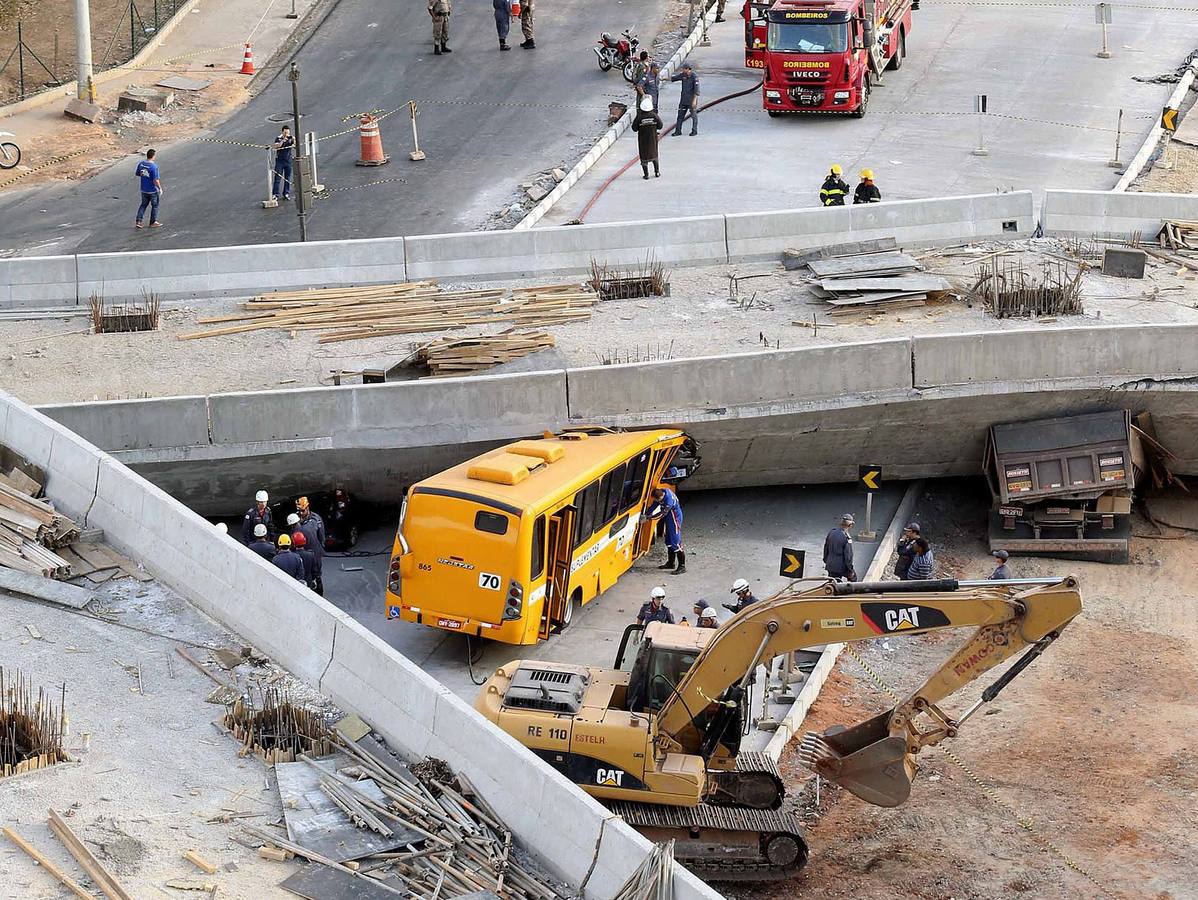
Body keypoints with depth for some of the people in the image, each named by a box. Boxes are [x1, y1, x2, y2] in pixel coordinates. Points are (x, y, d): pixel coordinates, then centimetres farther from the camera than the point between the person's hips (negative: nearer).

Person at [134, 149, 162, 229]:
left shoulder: (141, 163, -4)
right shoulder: (154, 166, -24)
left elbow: (137, 174, 8)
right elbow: (156, 180, -23)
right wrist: (160, 188, -10)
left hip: (144, 189, 6)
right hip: (153, 190, -6)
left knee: (143, 205, 18)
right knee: (155, 206, 12)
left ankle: (138, 221, 12)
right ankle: (153, 222, 21)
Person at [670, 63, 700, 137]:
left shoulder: (694, 77, -14)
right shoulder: (683, 75, 4)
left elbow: (696, 90, -17)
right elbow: (673, 78, 18)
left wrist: (694, 100, -21)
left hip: (691, 100, -6)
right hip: (683, 99, 6)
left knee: (694, 115, 4)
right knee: (680, 115, 6)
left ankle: (694, 131, 14)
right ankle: (678, 130, 11)